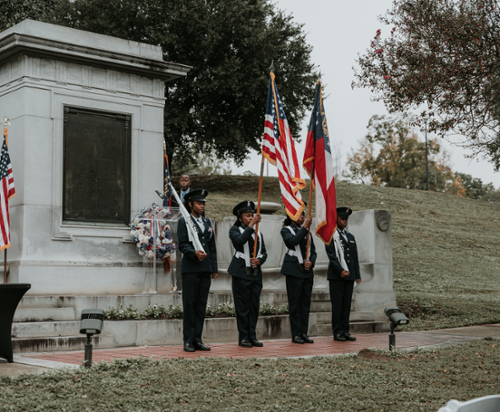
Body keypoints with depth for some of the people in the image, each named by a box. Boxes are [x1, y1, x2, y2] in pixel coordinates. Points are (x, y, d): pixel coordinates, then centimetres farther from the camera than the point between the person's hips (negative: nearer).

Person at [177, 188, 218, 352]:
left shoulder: (207, 222, 17)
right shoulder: (183, 222, 2)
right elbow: (182, 245, -6)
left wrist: (214, 268, 12)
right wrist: (194, 253, -24)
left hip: (205, 269, 5)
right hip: (190, 269, -5)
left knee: (201, 305, 6)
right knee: (189, 304, -2)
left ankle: (197, 340, 11)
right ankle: (188, 341, 3)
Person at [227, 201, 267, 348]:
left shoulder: (258, 234, 17)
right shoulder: (235, 230, 1)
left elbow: (264, 253, 14)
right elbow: (240, 240, -21)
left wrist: (259, 260, -7)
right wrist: (252, 224, -23)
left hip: (256, 274, 5)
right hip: (241, 273, -5)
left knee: (254, 306, 6)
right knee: (242, 306, -3)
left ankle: (252, 337, 12)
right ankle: (243, 338, 3)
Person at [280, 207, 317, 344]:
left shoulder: (307, 232, 17)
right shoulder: (286, 230, 0)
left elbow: (313, 251, 16)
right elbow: (293, 241, -21)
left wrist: (311, 262, -3)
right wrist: (304, 227, -21)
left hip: (307, 271, 6)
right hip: (294, 271, -6)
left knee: (306, 303, 6)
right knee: (295, 303, -3)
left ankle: (304, 333, 11)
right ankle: (296, 334, 1)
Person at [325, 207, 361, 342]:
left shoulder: (350, 237, 19)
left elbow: (355, 257, 18)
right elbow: (331, 256, -9)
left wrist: (357, 275, 10)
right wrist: (341, 271, -18)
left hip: (349, 275, 6)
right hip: (336, 275, -6)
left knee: (347, 304, 6)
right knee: (337, 304, -4)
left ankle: (345, 331, 10)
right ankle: (337, 332, 0)